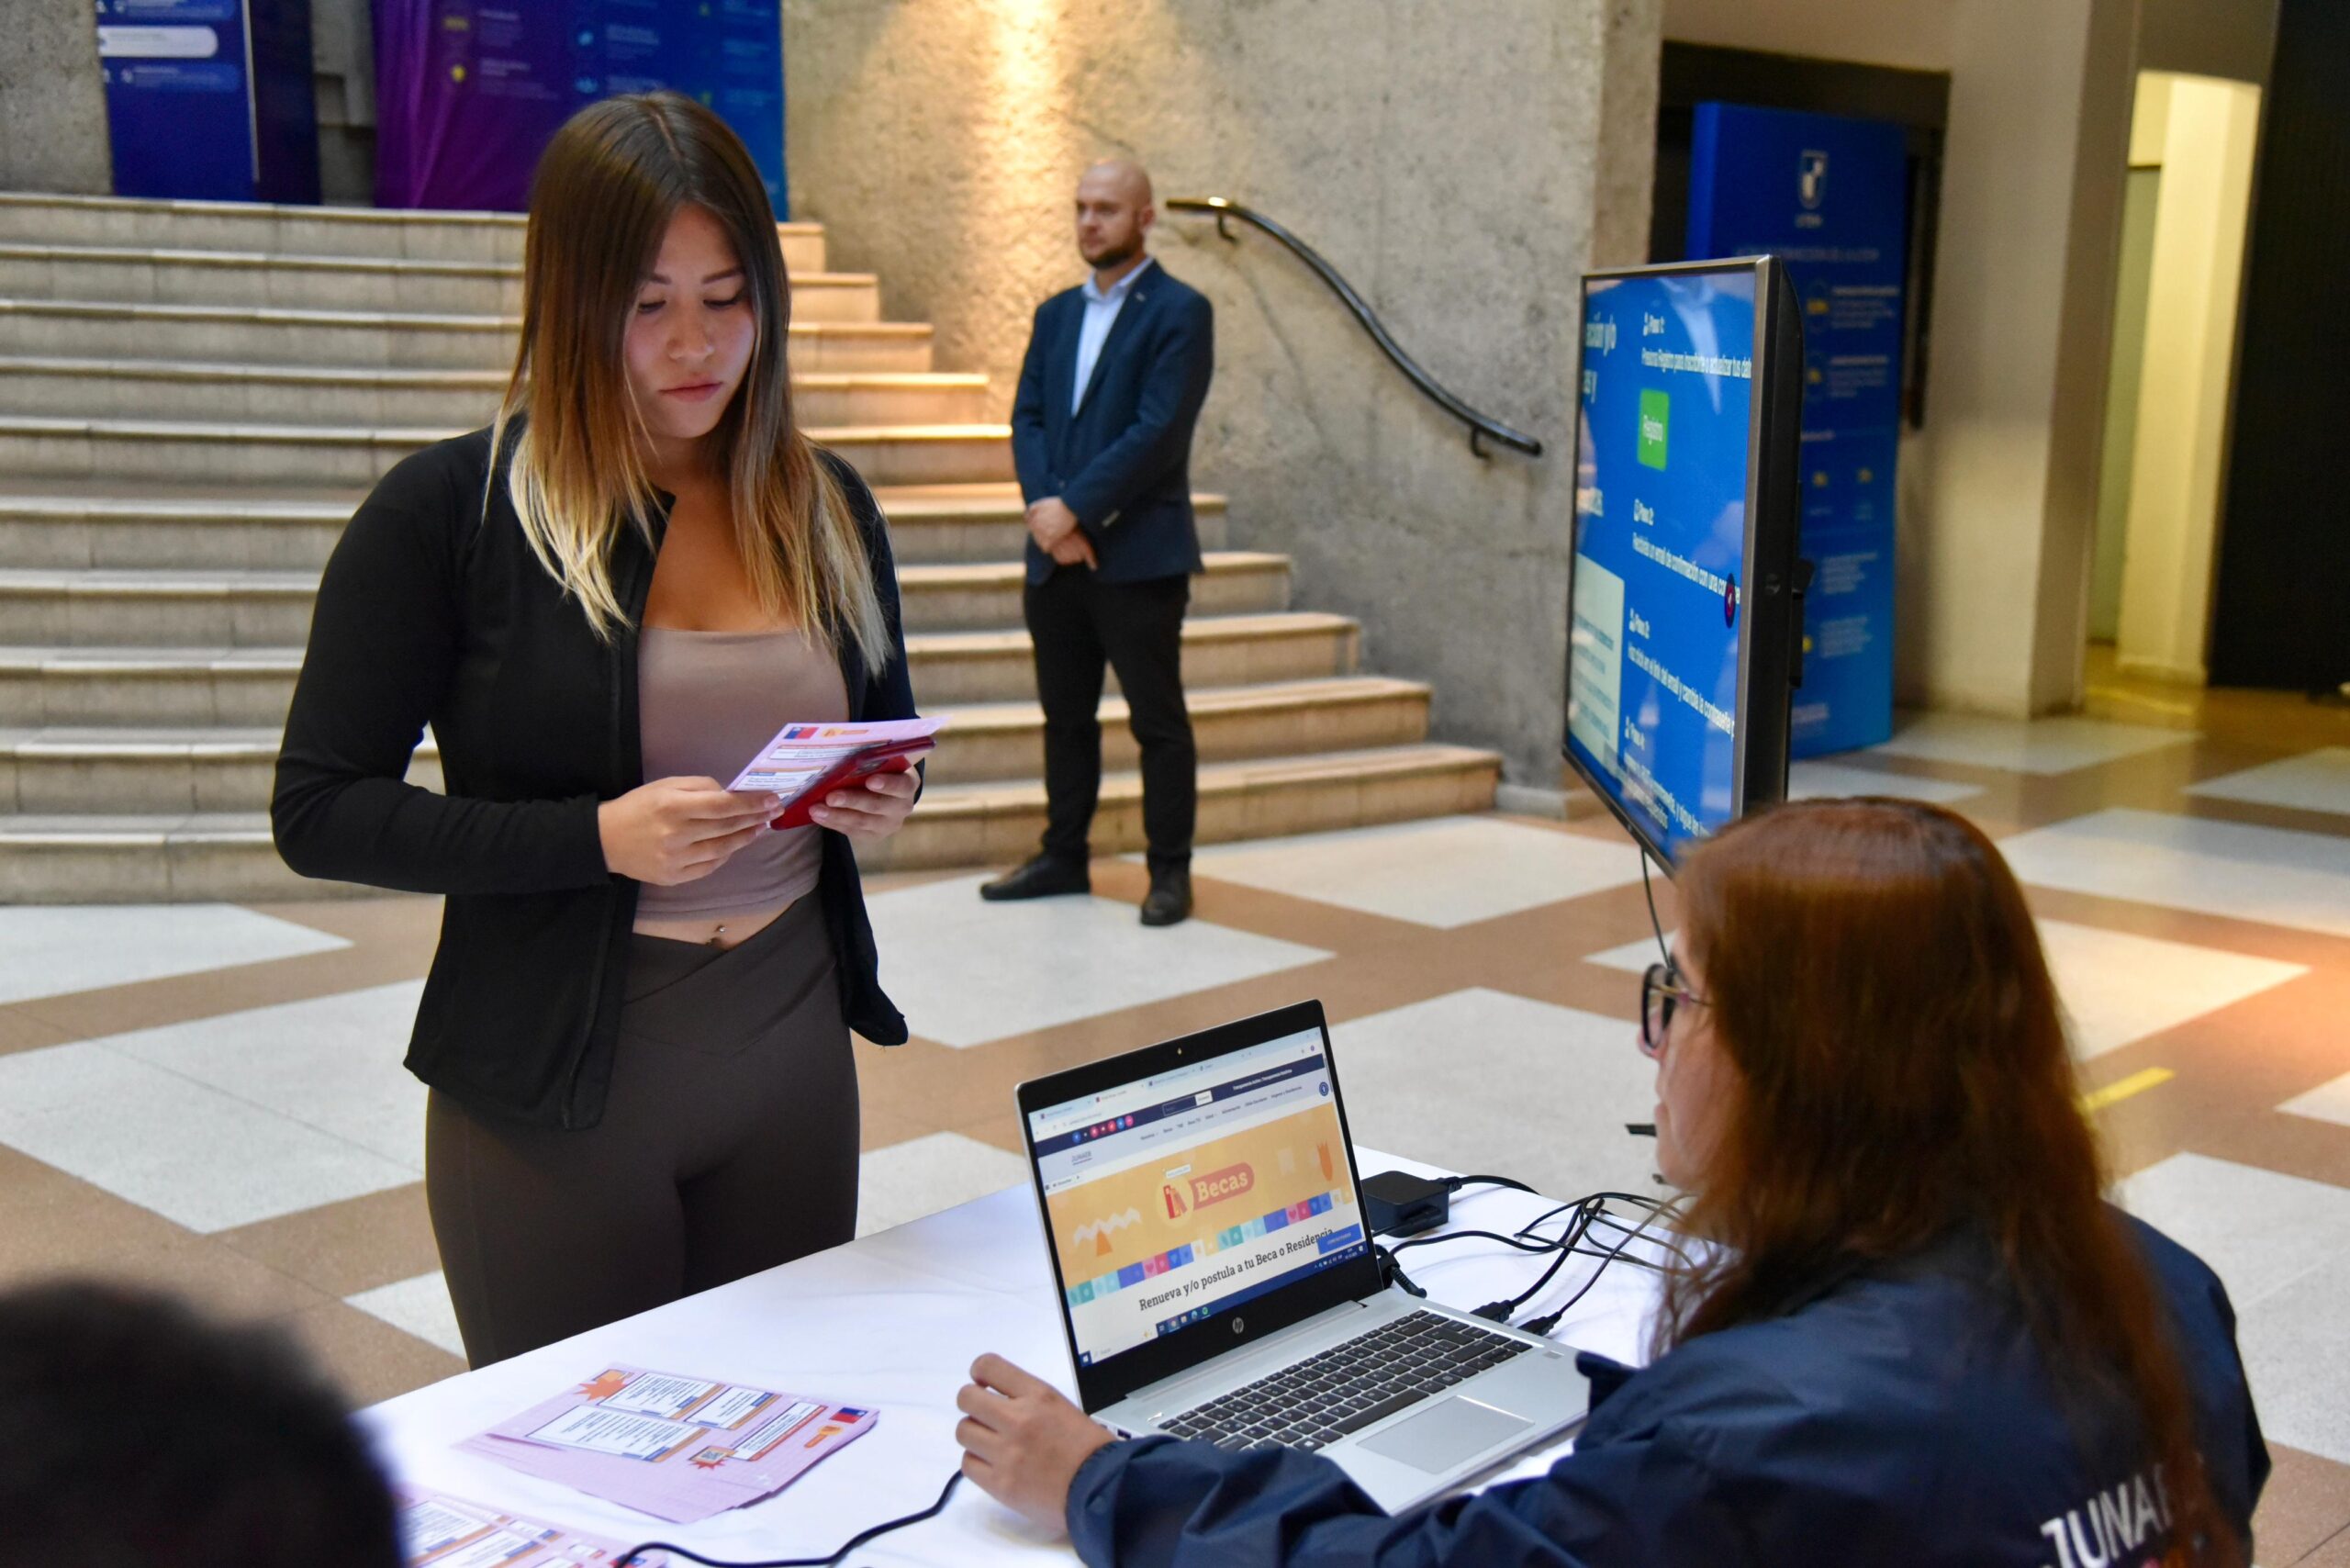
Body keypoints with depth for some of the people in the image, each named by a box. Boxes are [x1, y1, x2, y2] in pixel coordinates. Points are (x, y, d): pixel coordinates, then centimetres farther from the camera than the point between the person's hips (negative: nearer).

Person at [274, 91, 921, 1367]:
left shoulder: (826, 506, 5)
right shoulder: (450, 509, -9)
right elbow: (319, 811, -10)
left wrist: (884, 802, -5)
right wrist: (599, 836, -21)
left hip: (795, 1054, 4)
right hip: (556, 1083, -4)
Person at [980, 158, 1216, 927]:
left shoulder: (1180, 312, -5)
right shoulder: (1056, 313, 15)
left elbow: (1158, 432, -15)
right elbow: (1027, 418, 7)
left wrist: (1075, 508, -17)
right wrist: (1045, 506, -10)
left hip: (1139, 554, -6)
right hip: (1055, 555, 6)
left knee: (1158, 721, 1)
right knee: (1065, 715, 13)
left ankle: (1170, 871, 10)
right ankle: (1063, 857, 23)